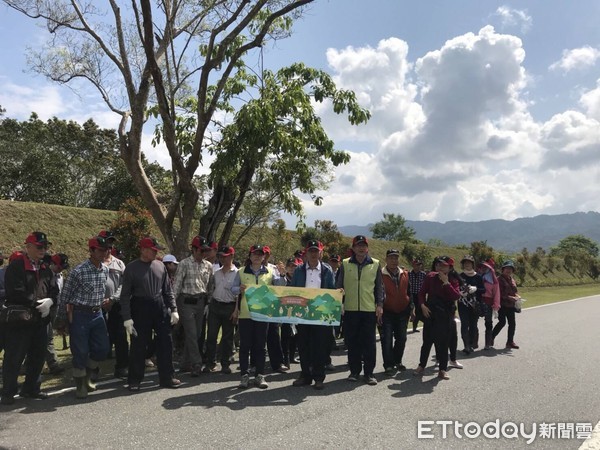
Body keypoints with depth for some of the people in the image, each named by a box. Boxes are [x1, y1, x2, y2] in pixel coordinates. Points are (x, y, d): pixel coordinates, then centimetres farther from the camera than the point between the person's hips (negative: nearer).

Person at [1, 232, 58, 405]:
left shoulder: (45, 269, 12)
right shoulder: (16, 266, -10)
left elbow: (54, 291, 10)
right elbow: (16, 293, -19)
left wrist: (49, 301, -11)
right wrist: (38, 304, -15)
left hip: (40, 321, 7)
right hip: (19, 320, -7)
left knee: (38, 357, 14)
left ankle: (31, 388, 29)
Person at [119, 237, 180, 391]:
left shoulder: (160, 266, 5)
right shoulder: (131, 268, -6)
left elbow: (167, 290, 10)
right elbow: (125, 295, -5)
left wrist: (173, 309, 4)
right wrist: (127, 318, -11)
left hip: (160, 308, 4)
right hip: (140, 309, -4)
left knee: (165, 343, 7)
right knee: (138, 346, 5)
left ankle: (166, 378, 21)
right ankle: (134, 380, 22)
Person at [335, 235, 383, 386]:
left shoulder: (375, 264, 5)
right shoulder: (345, 264, 4)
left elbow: (379, 287, 8)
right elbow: (338, 286, 7)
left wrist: (379, 305, 2)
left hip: (370, 309, 0)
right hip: (350, 309, 1)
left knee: (369, 342, 3)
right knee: (352, 342, 8)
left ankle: (369, 373, 13)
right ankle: (354, 371, 21)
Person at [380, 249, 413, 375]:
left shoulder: (404, 274, 8)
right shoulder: (381, 274, -8)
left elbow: (409, 292, 16)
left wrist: (411, 307, 12)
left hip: (402, 312, 5)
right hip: (387, 313, -5)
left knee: (401, 339, 13)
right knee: (387, 340, -4)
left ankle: (397, 361, 30)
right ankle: (389, 365, 5)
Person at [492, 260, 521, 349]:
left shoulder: (512, 280, 16)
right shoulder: (499, 279, -8)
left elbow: (515, 291, 20)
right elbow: (500, 293, -16)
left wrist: (517, 296, -2)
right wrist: (510, 297, -23)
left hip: (511, 305, 8)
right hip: (502, 304, -8)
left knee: (512, 323, 7)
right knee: (502, 322, -10)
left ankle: (510, 342, 18)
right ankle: (491, 338, 8)